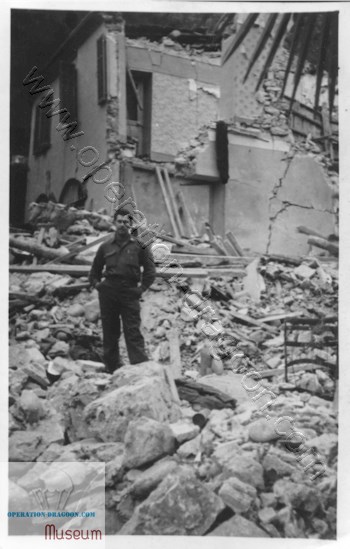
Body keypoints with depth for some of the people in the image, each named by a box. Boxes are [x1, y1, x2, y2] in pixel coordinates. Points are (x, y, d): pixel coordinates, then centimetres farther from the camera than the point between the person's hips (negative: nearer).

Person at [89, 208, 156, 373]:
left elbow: (150, 270, 5)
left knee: (133, 333, -8)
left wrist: (142, 288, -4)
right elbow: (95, 271, 23)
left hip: (130, 293, -3)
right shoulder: (106, 247, 12)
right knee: (110, 333, 8)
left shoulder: (139, 245, 5)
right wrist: (96, 284, 6)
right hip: (108, 293, 3)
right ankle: (112, 367, 20)